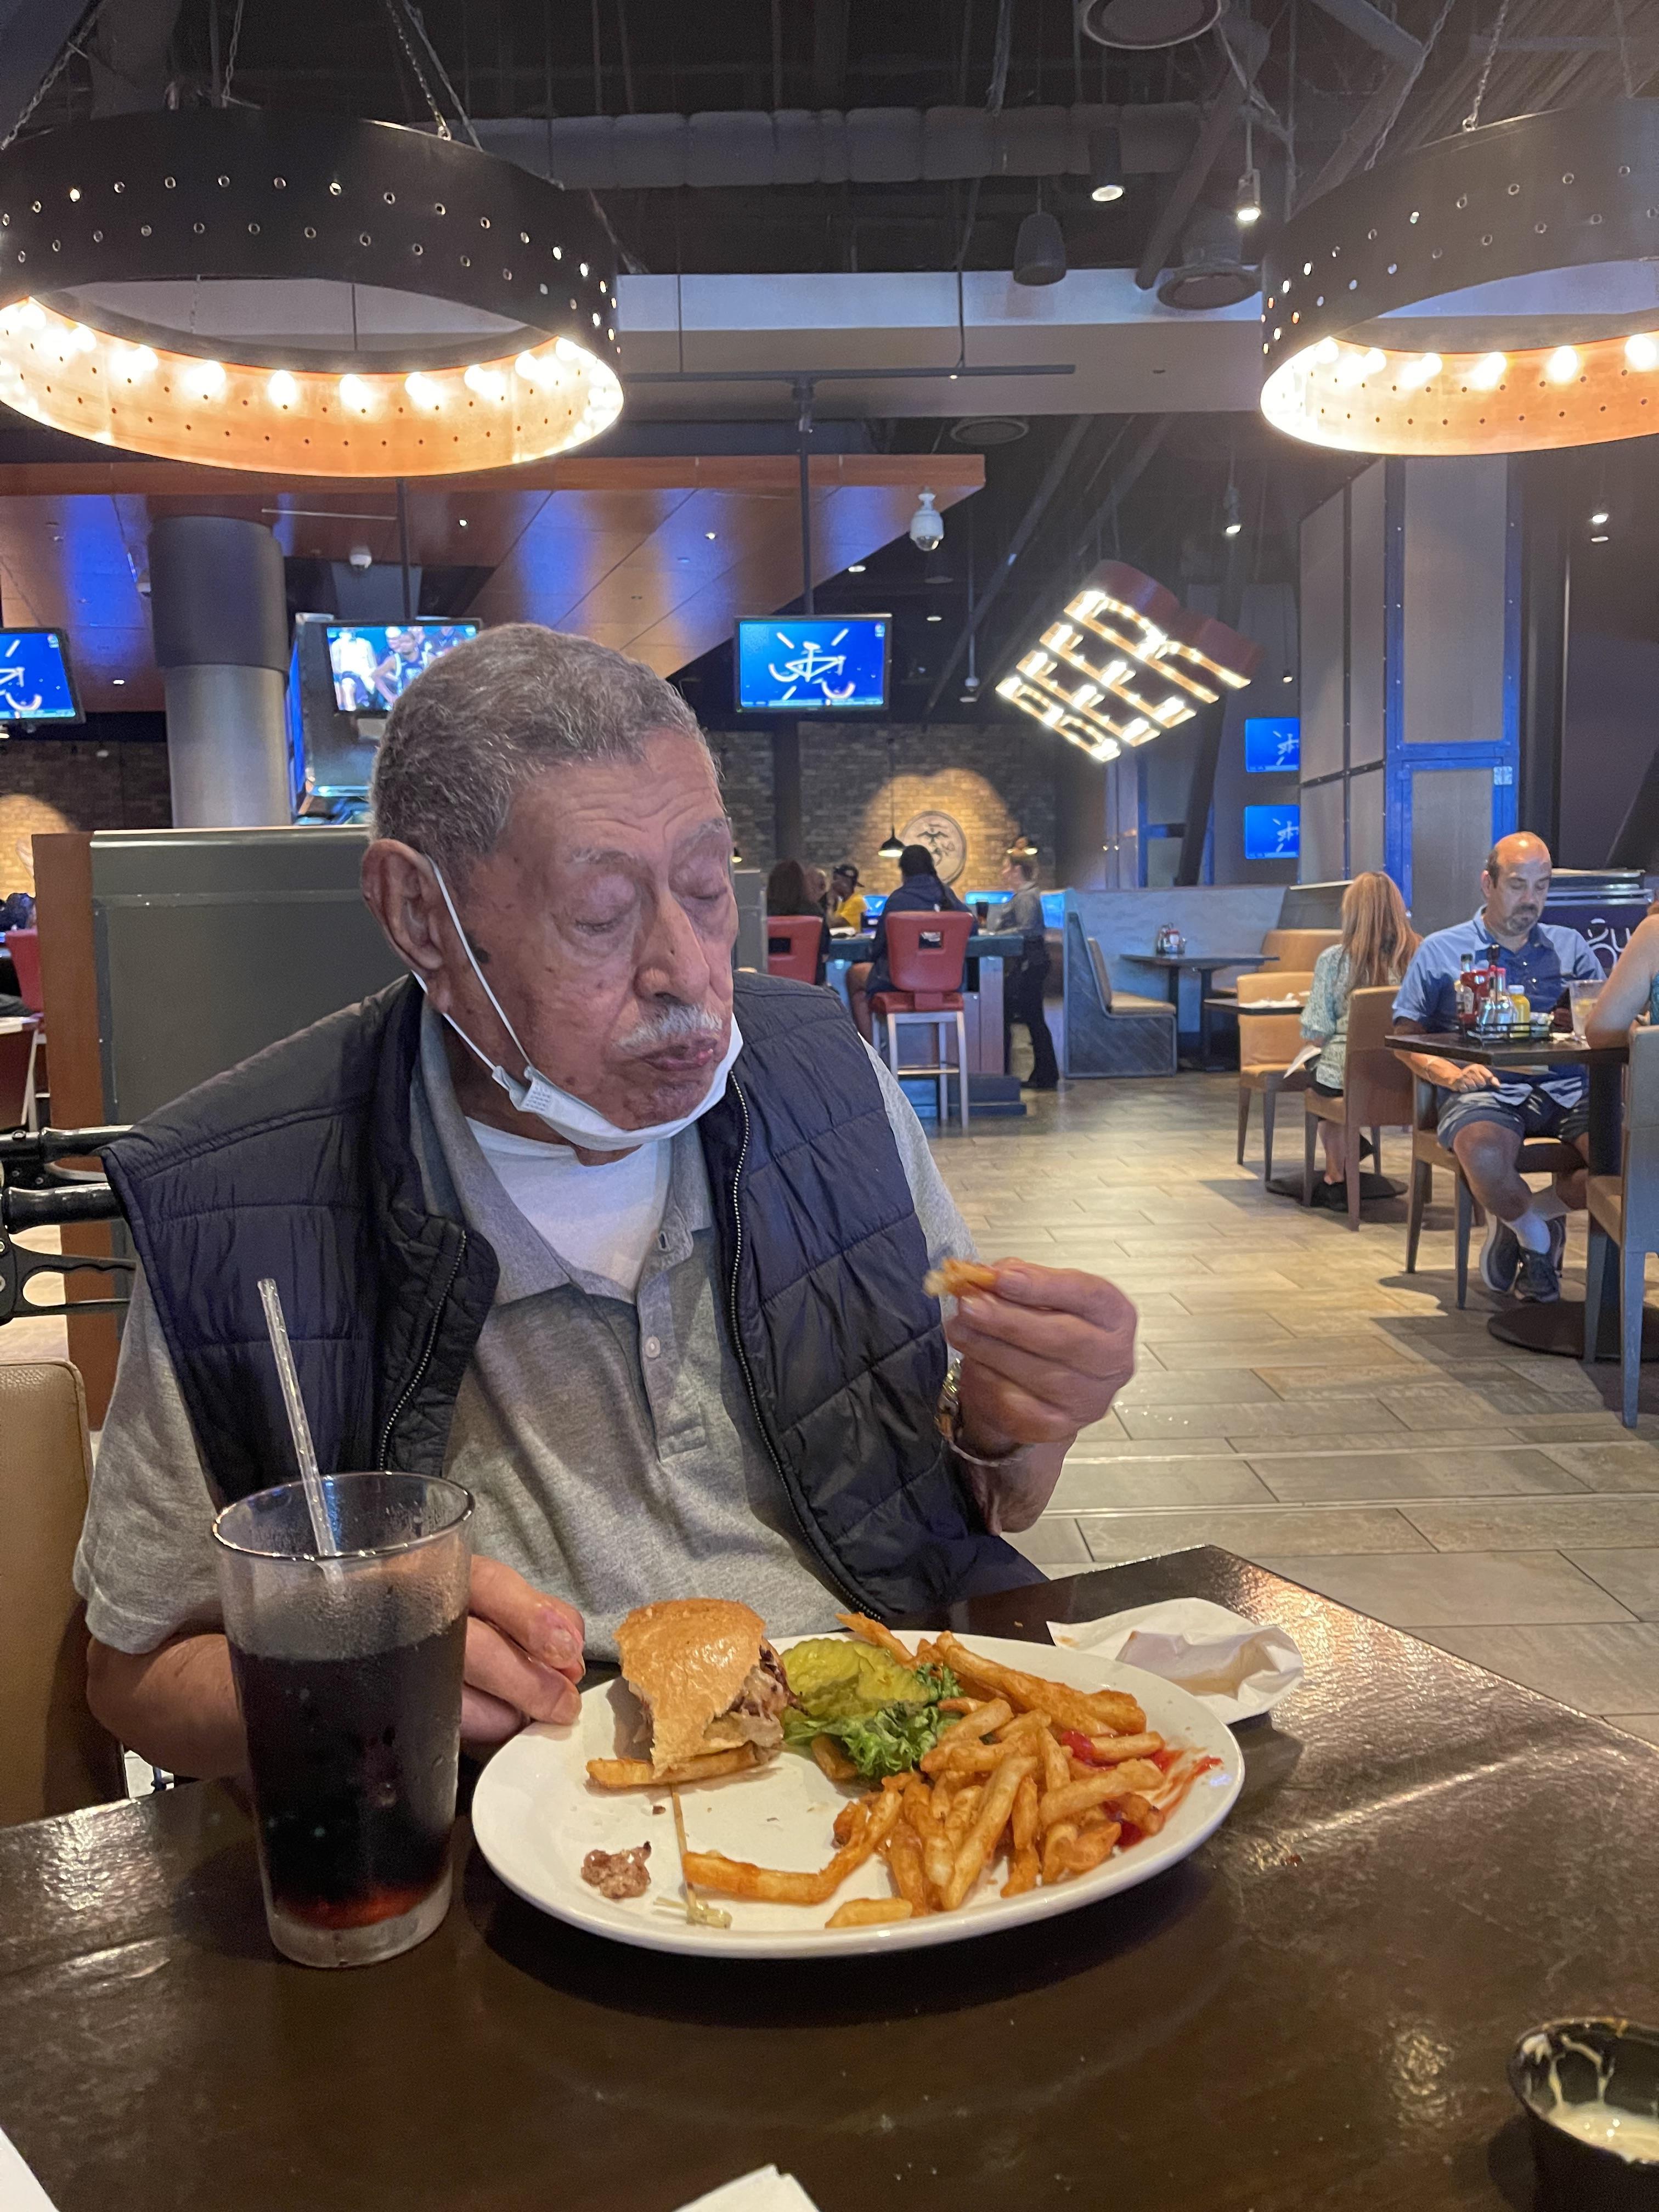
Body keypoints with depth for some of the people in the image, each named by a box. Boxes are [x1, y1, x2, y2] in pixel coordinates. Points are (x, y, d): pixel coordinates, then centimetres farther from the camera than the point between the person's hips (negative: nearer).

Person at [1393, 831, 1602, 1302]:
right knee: (1484, 1156, -38)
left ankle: (1515, 1217, -1)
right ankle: (1538, 1237, -2)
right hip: (1486, 1088, -3)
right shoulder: (1440, 951, 14)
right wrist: (1452, 1073, -10)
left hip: (1567, 1086, 3)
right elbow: (1406, 1035, 9)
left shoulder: (1570, 947, 23)